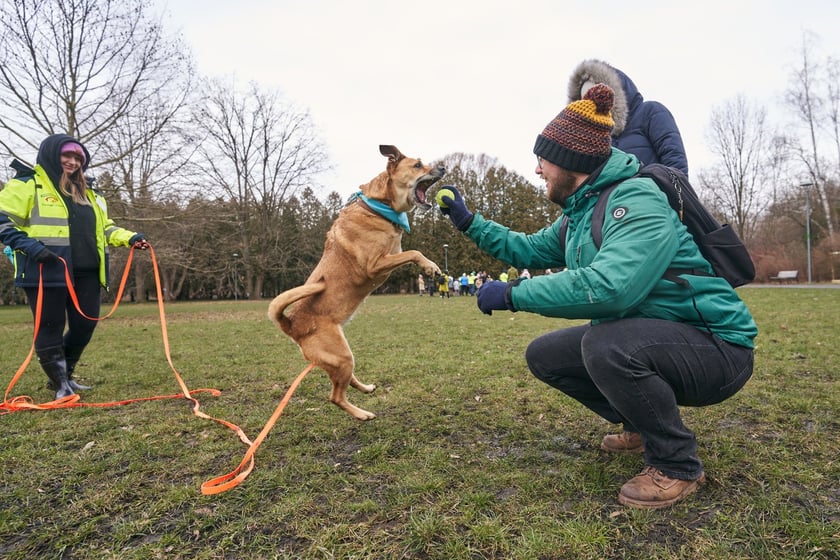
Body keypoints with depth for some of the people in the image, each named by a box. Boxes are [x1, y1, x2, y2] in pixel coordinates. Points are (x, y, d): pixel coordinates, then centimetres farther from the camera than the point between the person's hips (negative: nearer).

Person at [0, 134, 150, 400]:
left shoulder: (88, 194, 22)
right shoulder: (27, 185, 3)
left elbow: (104, 228, 23)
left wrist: (129, 238, 5)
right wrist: (28, 245, -18)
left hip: (85, 272, 6)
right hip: (47, 272, -6)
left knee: (85, 327, 9)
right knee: (50, 329, 1)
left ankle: (64, 376, 29)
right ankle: (61, 386, 12)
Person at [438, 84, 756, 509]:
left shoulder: (638, 201, -23)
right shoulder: (582, 212, 6)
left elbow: (608, 286, -38)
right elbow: (529, 250, 17)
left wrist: (512, 294, -29)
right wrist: (469, 222, 13)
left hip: (714, 346, -8)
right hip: (643, 339, 9)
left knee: (605, 344, -36)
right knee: (544, 355, 4)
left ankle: (677, 464, -8)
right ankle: (642, 424, 21)